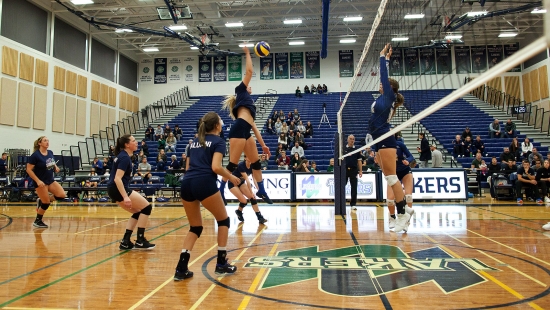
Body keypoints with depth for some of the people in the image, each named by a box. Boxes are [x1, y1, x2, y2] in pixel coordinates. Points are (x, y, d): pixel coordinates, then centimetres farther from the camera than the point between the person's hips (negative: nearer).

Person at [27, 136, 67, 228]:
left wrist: (56, 167, 1)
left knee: (62, 195, -8)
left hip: (50, 180, 7)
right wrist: (37, 181, -22)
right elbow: (29, 170, -16)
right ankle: (37, 221, 18)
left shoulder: (50, 153, 3)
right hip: (41, 182, -6)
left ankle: (42, 200, 14)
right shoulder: (35, 155, -16)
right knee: (46, 203, -3)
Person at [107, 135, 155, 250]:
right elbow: (117, 179, -25)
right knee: (146, 207, -5)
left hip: (114, 190, 10)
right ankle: (140, 241, -2)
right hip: (118, 189, -10)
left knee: (137, 212, 15)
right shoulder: (125, 157, -16)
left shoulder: (123, 155, 14)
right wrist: (126, 197, -31)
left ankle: (125, 242, 13)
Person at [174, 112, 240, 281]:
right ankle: (221, 263, 17)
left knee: (195, 227, 19)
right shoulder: (218, 141, 5)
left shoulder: (195, 141, 24)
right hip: (204, 184, -6)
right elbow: (215, 167, -9)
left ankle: (181, 268, 9)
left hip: (187, 184, 6)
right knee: (223, 220, 15)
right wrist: (231, 177, 5)